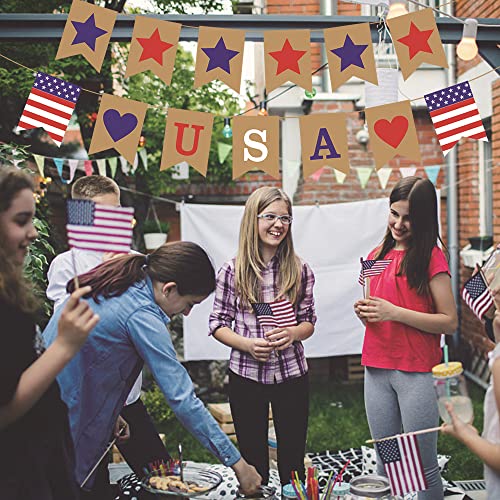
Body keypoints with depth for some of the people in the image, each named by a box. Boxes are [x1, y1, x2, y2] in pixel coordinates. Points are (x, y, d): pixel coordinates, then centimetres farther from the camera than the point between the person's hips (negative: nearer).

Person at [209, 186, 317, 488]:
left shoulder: (299, 270, 0)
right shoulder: (233, 271, -4)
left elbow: (309, 321, 7)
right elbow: (218, 323, 0)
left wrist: (293, 333, -15)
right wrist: (247, 344, -17)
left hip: (292, 374, 1)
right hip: (246, 375, -1)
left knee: (293, 461, 10)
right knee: (253, 462, 11)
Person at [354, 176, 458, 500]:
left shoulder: (431, 257, -5)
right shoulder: (377, 257, 12)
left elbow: (449, 322, -10)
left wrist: (395, 312, -17)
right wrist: (364, 312, 1)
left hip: (417, 373, -5)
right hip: (377, 371, 6)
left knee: (423, 467, 1)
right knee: (386, 464, 13)